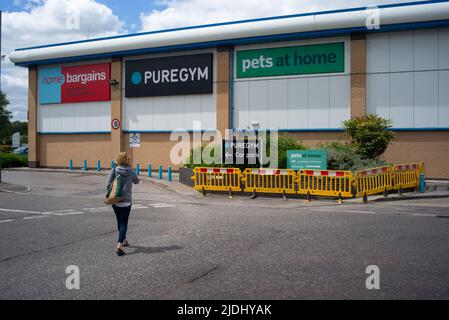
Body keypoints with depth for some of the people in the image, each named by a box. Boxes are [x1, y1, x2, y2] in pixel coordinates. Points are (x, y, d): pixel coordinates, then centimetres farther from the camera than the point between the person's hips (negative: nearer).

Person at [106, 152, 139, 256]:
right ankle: (119, 245, -17)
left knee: (119, 221, 20)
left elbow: (108, 185, -8)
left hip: (115, 200, 2)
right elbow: (136, 181, 13)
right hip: (126, 201, -2)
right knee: (124, 223, 0)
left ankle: (124, 240, 37)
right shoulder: (131, 171, -7)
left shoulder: (114, 170, -5)